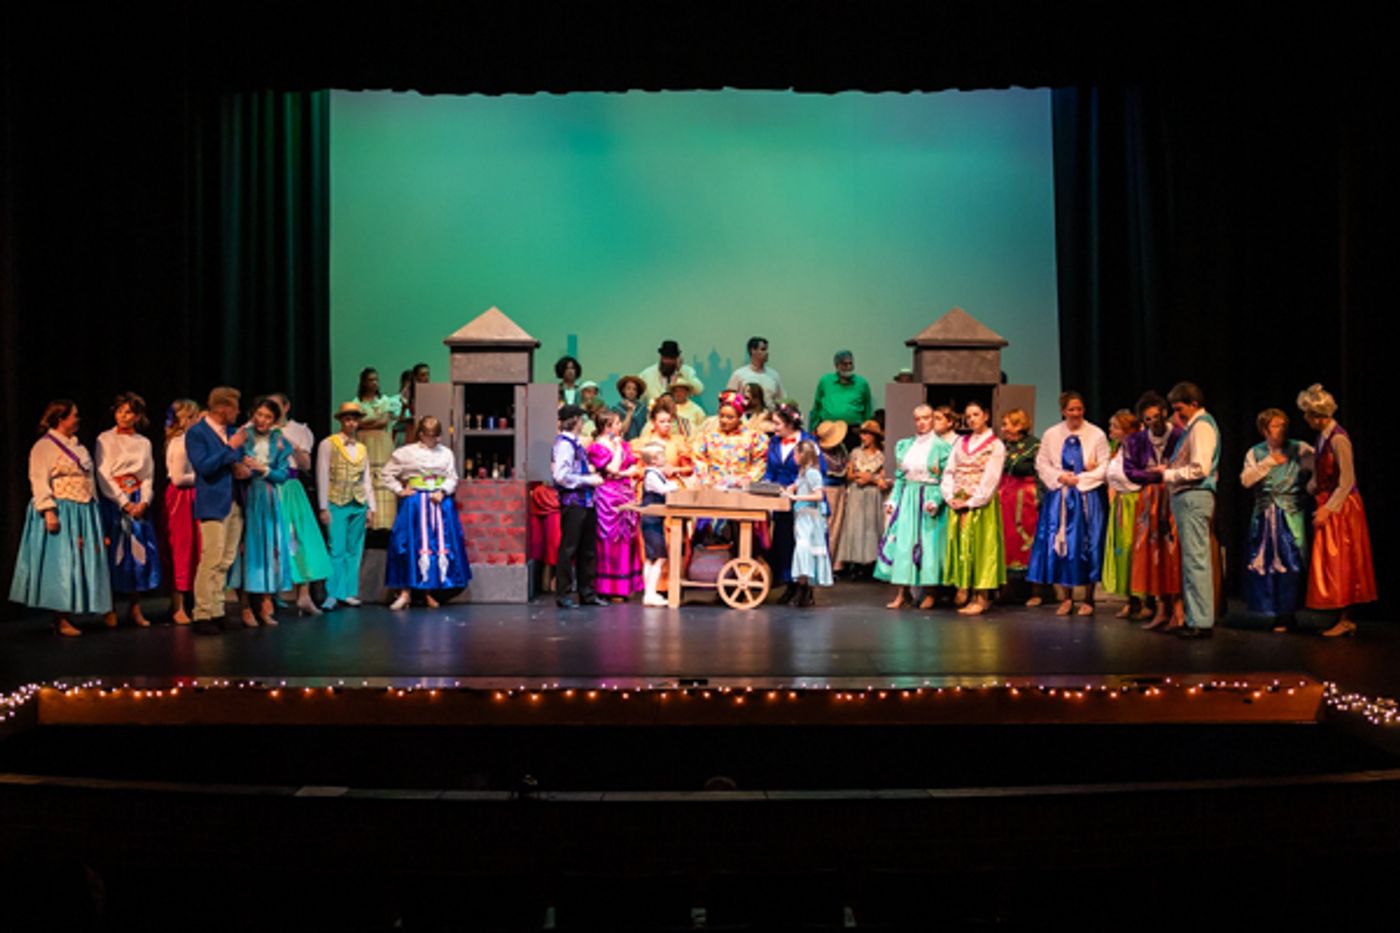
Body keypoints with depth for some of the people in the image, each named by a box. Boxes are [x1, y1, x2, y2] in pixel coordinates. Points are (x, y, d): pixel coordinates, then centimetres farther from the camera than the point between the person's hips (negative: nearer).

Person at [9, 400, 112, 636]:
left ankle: (67, 615, 11)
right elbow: (39, 482, -13)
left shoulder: (78, 446, 19)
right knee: (61, 563, -8)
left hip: (84, 514, 8)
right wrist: (48, 511, -22)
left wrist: (94, 509, 18)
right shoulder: (44, 446, -6)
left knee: (82, 562, 5)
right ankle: (60, 619, -5)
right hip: (60, 513, -8)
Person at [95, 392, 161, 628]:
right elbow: (103, 476, -5)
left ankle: (135, 608, 8)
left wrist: (144, 502, -7)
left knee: (140, 552, 0)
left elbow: (149, 476, 9)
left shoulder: (144, 443, 12)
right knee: (114, 553, -5)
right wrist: (125, 503, -12)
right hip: (113, 501, -3)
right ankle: (110, 610, 2)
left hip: (139, 503, 3)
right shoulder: (105, 440, 1)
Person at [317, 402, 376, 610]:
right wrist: (323, 508, -8)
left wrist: (370, 507, 10)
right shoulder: (328, 444, 0)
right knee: (337, 550, -8)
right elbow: (322, 476, -3)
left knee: (354, 551, 5)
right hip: (336, 504, -4)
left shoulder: (363, 449, 14)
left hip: (358, 505, 5)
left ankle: (349, 593, 11)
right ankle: (332, 594, -3)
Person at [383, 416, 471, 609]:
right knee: (413, 544, -6)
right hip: (415, 504, -3)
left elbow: (452, 478, 6)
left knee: (440, 545, 1)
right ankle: (406, 591, -1)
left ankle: (429, 591, 11)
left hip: (440, 503, 3)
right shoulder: (405, 453, 1)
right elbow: (388, 474, 7)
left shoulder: (446, 453, 7)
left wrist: (442, 492, -10)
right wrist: (399, 490, -2)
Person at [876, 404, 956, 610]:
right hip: (906, 498, 4)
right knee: (901, 542, -1)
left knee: (928, 544, -3)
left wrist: (936, 500, -18)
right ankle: (902, 593, 1)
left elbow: (946, 479, -7)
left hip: (929, 498, -4)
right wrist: (892, 500, 6)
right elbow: (899, 476, 14)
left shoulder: (942, 446, -3)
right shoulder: (905, 445, 13)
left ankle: (929, 593, 7)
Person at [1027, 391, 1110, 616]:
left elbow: (1104, 468, -2)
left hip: (1087, 496, -2)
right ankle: (1066, 597, 9)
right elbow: (1041, 464, 7)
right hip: (1059, 496, 2)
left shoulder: (1097, 435, 0)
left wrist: (1079, 479, -11)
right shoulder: (1050, 435, 7)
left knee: (1087, 545, -1)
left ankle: (1088, 599, 8)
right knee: (1060, 545, -1)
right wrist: (1060, 477, -9)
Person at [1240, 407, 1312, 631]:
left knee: (1289, 564, -3)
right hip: (1264, 516, 2)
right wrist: (1269, 462, -10)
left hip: (1290, 515, -2)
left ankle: (1286, 615, 8)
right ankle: (1272, 610, 16)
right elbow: (1245, 480, -4)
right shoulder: (1256, 453, 9)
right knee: (1262, 564, 3)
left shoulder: (1299, 450, 2)